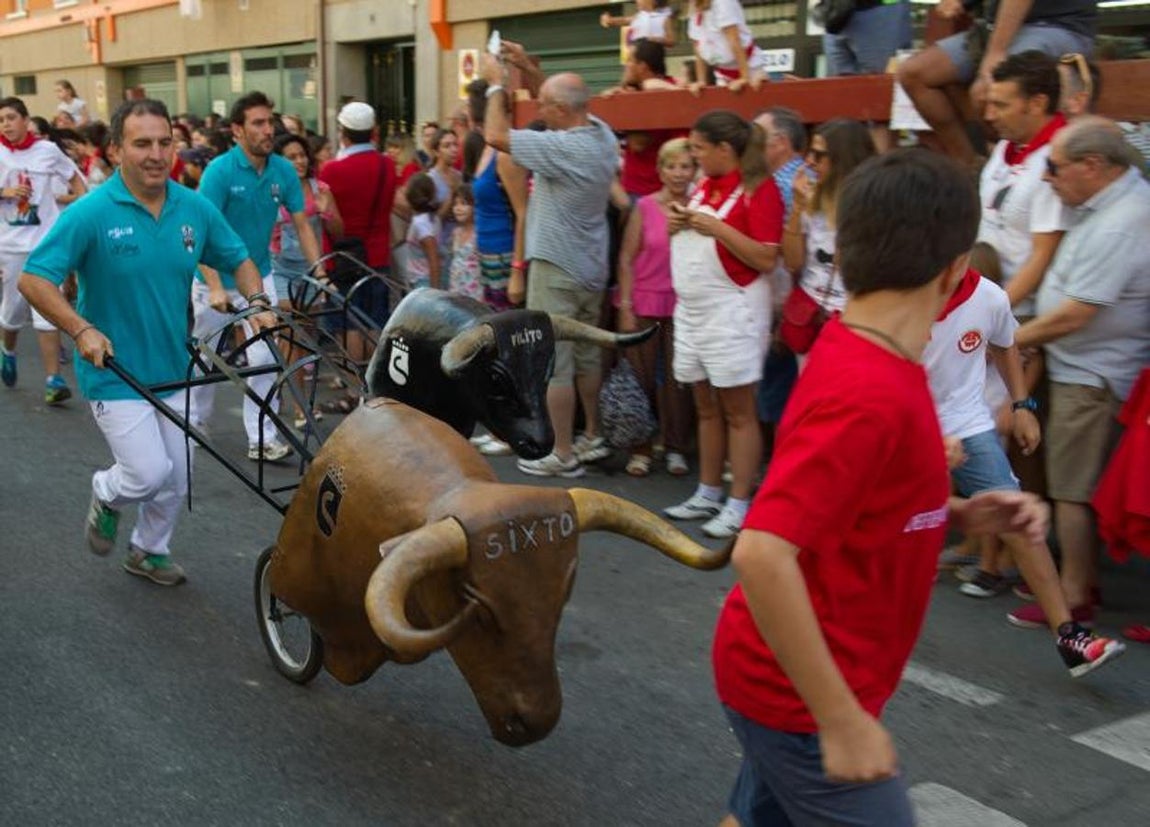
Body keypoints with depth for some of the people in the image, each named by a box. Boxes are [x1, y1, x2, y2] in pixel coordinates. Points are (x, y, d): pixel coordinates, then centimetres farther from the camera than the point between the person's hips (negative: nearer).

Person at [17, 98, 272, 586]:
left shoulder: (195, 208, -3)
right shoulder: (91, 213, -17)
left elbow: (239, 260, 10)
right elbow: (34, 280, -17)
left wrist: (257, 303, -8)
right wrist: (81, 330, -29)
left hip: (173, 369, 5)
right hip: (114, 372, -5)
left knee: (175, 479, 14)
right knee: (149, 473, -12)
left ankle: (149, 552, 40)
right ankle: (106, 494, 23)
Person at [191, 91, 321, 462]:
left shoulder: (283, 170, -7)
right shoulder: (220, 171, -20)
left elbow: (302, 225, -2)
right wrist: (216, 288, -33)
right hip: (216, 279, -3)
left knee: (264, 358, -7)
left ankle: (262, 438, -1)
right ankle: (196, 421, 36)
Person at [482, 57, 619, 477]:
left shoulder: (564, 148, -24)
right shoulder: (602, 134, 1)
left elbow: (496, 135, -20)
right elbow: (562, 100, 21)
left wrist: (496, 84, -8)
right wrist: (528, 70, 15)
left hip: (556, 270, -9)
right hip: (591, 268, 9)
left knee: (554, 364, -1)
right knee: (586, 356, 19)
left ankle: (563, 454, 5)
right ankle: (593, 437, 30)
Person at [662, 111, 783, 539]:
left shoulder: (759, 189, -11)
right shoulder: (704, 185, 13)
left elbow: (767, 259, -17)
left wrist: (718, 228, -21)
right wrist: (678, 226, 2)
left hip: (733, 310, -8)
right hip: (691, 308, 8)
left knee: (738, 411, -3)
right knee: (705, 407, 13)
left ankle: (739, 504, 2)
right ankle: (708, 493, 22)